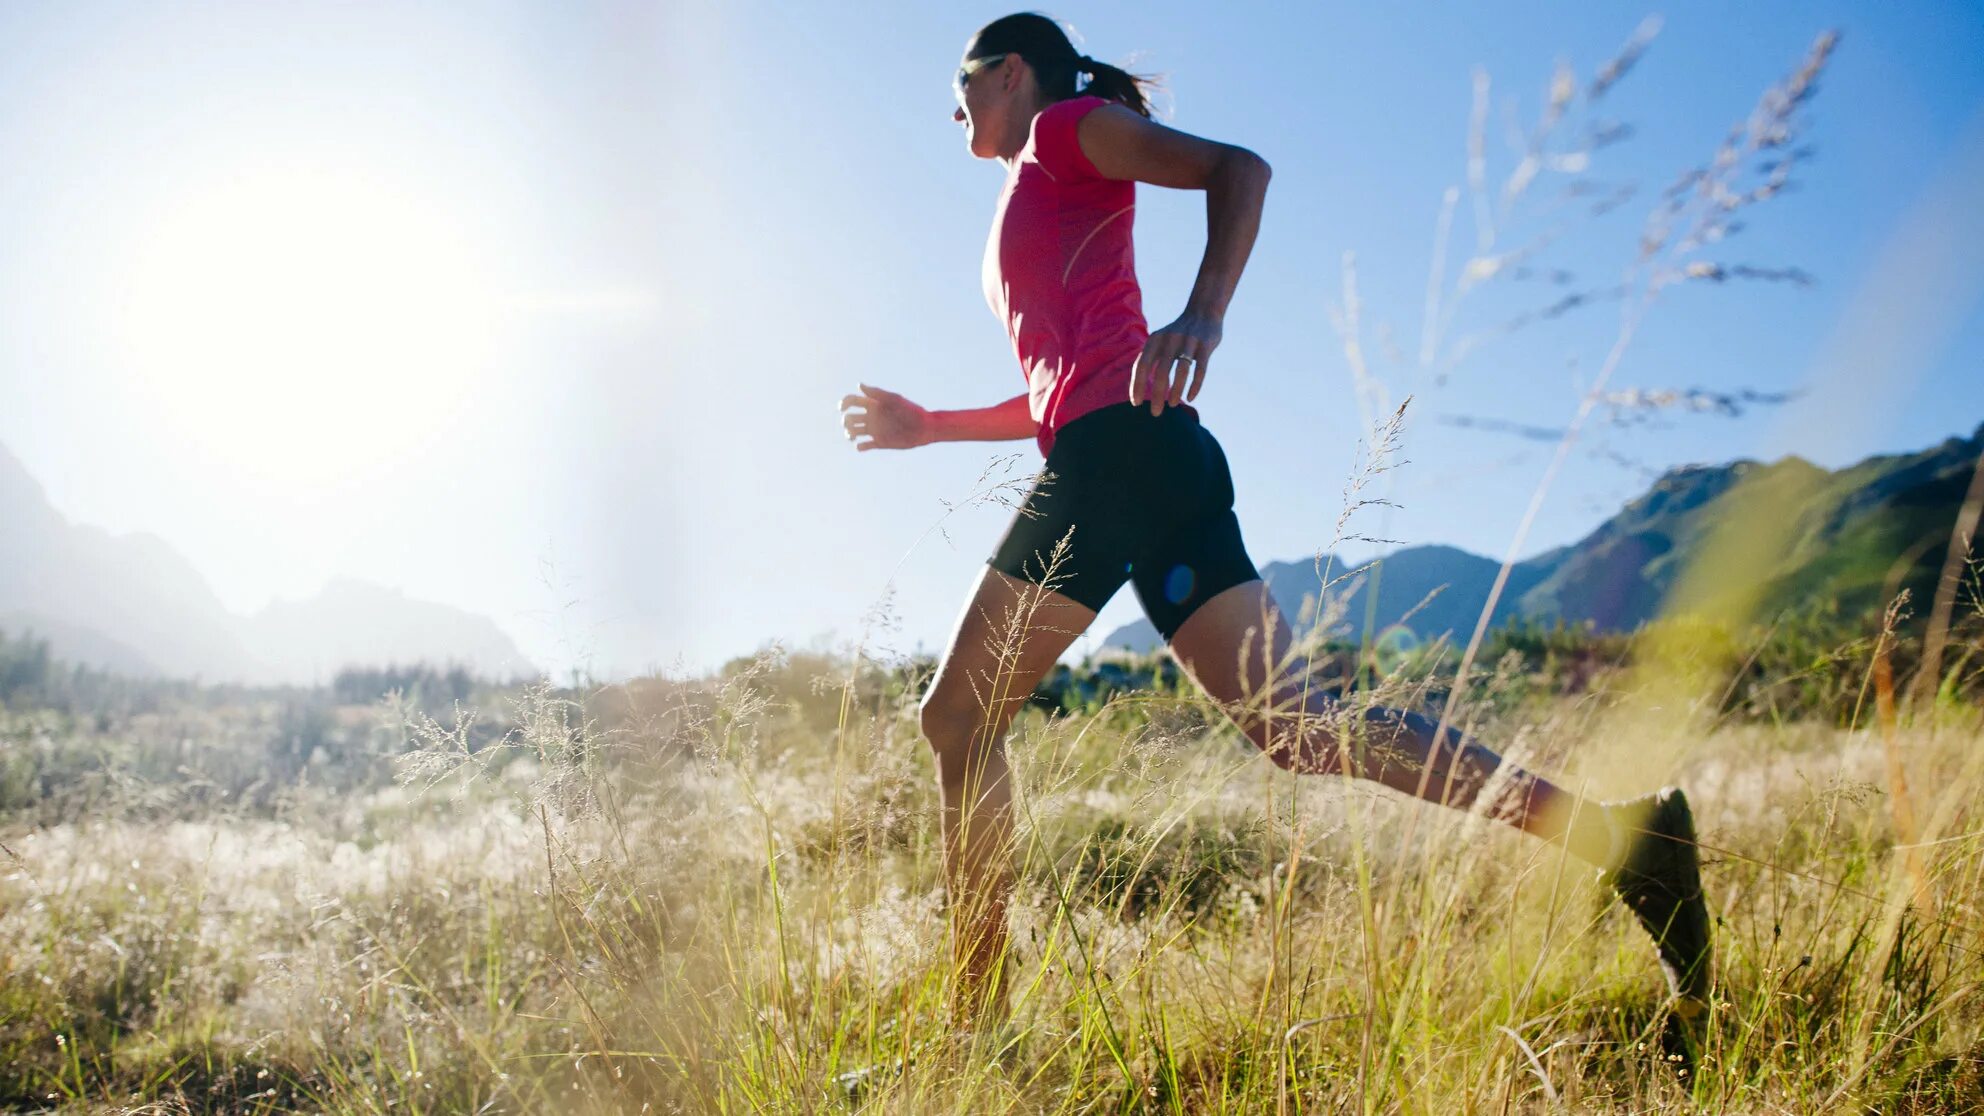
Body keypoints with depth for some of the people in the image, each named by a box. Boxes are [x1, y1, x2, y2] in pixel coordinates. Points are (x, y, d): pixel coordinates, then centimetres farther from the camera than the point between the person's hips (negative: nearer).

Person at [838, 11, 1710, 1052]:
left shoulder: (1067, 126, 10)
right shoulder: (1039, 211, 34)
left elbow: (1237, 166, -6)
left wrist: (1202, 313, -23)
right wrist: (928, 424, 35)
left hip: (1120, 450, -8)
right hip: (1106, 460, 8)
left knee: (957, 717, -3)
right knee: (1291, 722, -5)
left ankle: (975, 1019, -1)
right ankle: (1621, 831, -12)